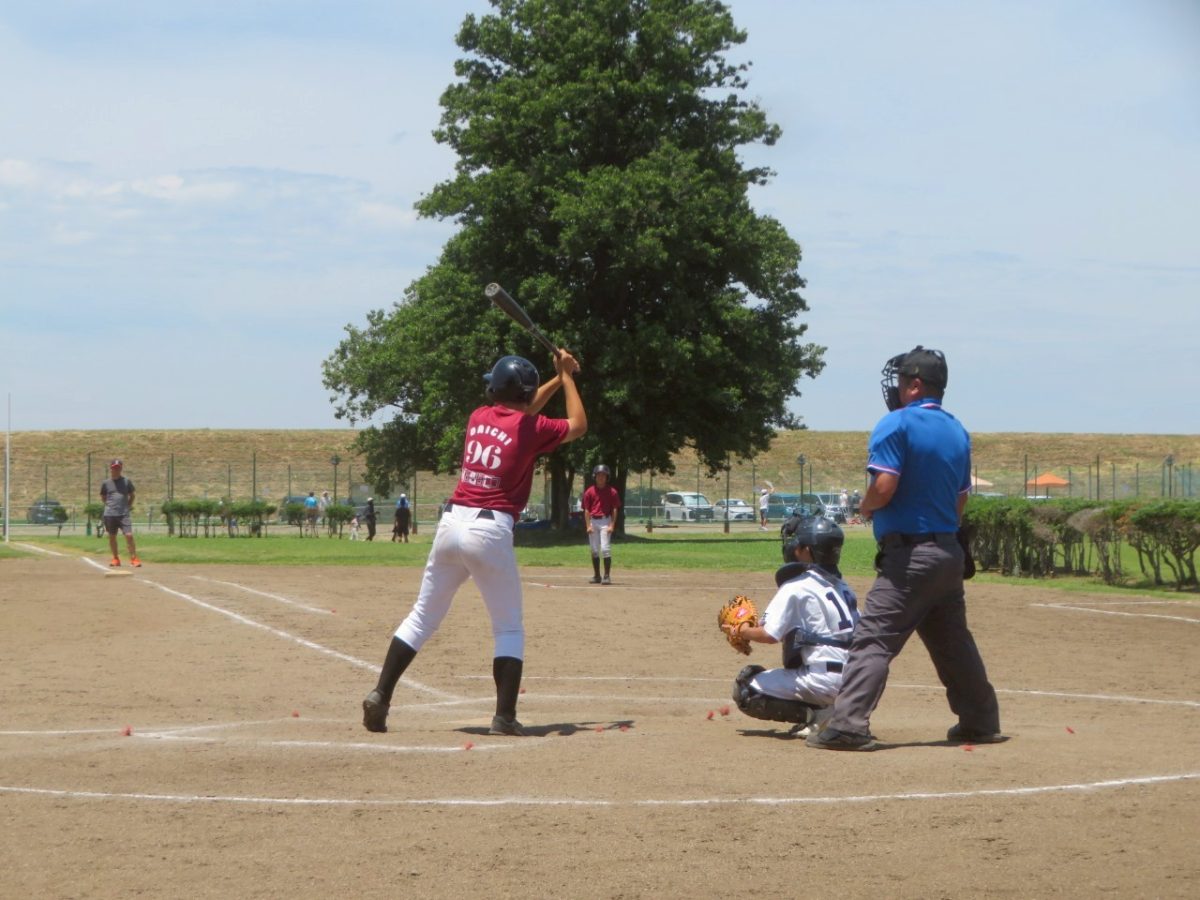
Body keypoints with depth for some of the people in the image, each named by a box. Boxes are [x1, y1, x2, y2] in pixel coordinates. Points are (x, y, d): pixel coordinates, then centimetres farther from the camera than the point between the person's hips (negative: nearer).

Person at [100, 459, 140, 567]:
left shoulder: (126, 481, 5)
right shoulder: (106, 483, 6)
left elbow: (131, 495, 15)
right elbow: (103, 497, 18)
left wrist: (129, 506, 6)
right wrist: (109, 505, 8)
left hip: (124, 514, -2)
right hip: (110, 514, 2)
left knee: (129, 535, -11)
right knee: (112, 537, 8)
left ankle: (134, 558, -6)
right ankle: (116, 558, 20)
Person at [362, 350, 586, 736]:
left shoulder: (479, 417, 12)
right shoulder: (530, 429, -3)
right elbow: (578, 426, 14)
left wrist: (559, 379, 35)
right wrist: (567, 378, 23)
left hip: (452, 523, 5)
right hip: (491, 531, -5)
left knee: (422, 617, 12)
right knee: (509, 628, 6)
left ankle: (380, 696, 4)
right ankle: (505, 716, -2)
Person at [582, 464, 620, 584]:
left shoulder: (612, 492, 0)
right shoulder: (589, 492, 5)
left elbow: (614, 510, -1)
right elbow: (586, 510, 4)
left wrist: (612, 525, -9)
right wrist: (588, 526, -5)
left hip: (605, 521, -3)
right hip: (593, 521, 3)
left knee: (605, 548, -12)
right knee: (594, 550, 8)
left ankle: (607, 576, -11)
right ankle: (596, 576, 16)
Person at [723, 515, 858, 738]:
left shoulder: (795, 587, -9)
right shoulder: (842, 587, 14)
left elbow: (769, 635, -15)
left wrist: (744, 631, 7)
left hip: (821, 681, -8)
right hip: (850, 682, 8)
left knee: (745, 690, -1)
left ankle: (815, 715, -11)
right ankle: (840, 713, 10)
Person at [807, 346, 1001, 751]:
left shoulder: (897, 424, -9)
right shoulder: (958, 432, 15)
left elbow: (883, 488, -18)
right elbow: (960, 501, 17)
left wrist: (865, 507, 1)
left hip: (909, 554, -8)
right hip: (950, 552, 8)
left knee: (874, 638, -12)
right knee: (954, 642, 19)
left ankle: (848, 725, -21)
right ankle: (981, 722, 25)